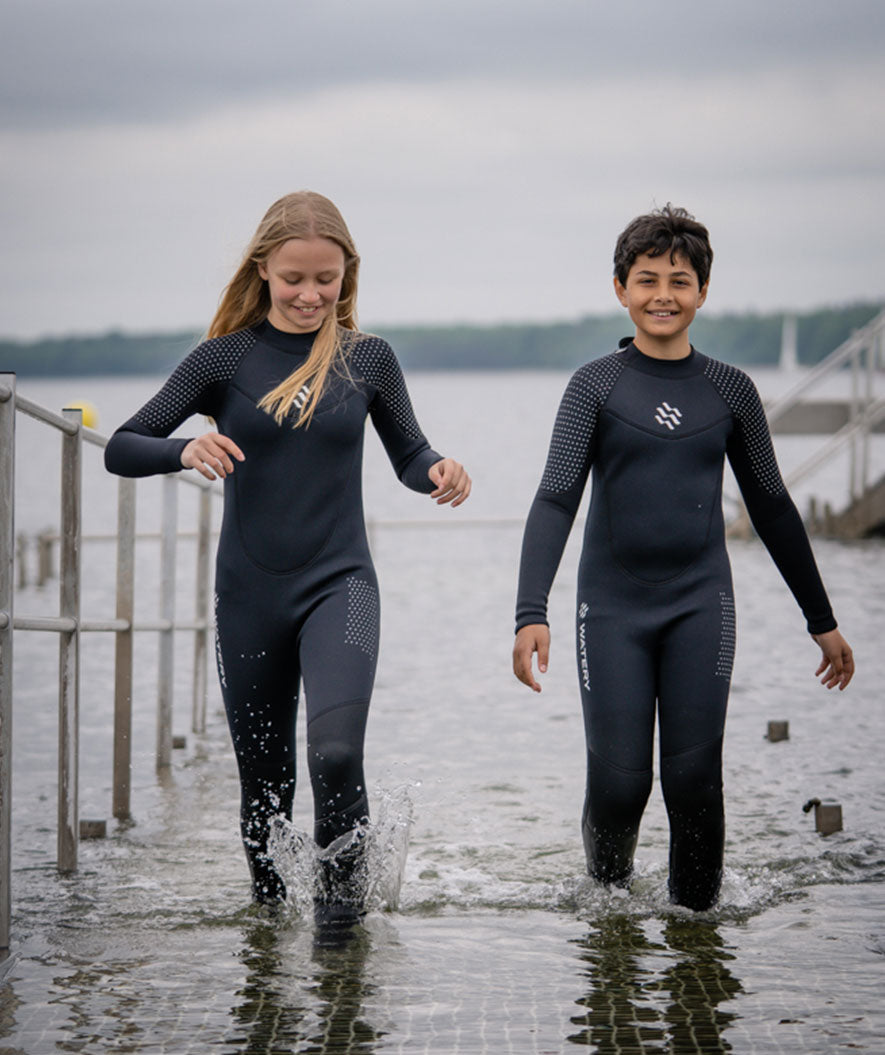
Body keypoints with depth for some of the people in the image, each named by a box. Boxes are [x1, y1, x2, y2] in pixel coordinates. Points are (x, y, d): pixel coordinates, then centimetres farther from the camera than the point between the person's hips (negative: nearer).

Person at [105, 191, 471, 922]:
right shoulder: (228, 358, -1)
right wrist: (186, 451, -24)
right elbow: (122, 449, -3)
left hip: (339, 583, -1)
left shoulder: (368, 359, 2)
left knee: (336, 753, -23)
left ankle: (342, 889, 1)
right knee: (265, 778, 10)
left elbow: (408, 455, 14)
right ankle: (269, 912, 34)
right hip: (249, 591, 1)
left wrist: (439, 472, -9)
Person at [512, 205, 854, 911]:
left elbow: (772, 507, 14)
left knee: (694, 778, -6)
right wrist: (532, 612, -20)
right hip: (612, 607, -1)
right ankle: (609, 896, 23)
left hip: (700, 602, 1)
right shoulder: (596, 386, 0)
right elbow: (556, 500, -7)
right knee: (619, 780, -5)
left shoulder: (730, 391, 7)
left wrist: (822, 620, 16)